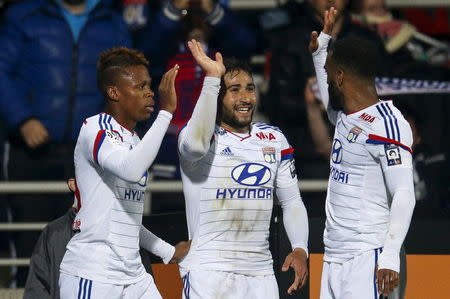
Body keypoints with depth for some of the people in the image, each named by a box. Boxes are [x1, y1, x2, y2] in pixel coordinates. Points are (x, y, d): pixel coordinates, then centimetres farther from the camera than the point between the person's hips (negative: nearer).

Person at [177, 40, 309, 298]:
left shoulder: (274, 139, 13)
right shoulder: (201, 134, -4)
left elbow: (292, 201, 16)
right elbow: (196, 144, -30)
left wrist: (300, 250, 0)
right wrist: (212, 78, -24)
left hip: (261, 272, 5)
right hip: (208, 272, -5)